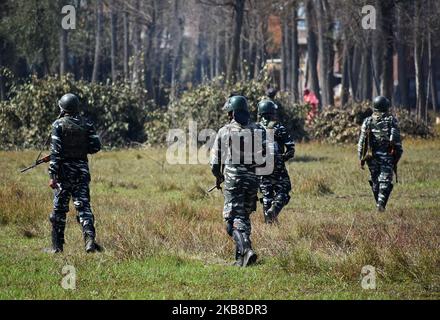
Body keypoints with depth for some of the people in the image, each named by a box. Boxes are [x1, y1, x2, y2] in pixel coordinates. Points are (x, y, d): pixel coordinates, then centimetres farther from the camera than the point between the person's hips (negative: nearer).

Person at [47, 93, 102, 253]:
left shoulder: (59, 125, -8)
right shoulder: (86, 124, 3)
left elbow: (55, 151, -13)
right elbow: (96, 146, 1)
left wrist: (52, 176, -14)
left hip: (64, 169, -3)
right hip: (82, 169, 3)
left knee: (59, 208, 7)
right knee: (83, 205, 2)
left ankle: (57, 246, 12)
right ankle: (89, 238, -18)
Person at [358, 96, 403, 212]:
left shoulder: (367, 121, 4)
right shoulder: (392, 121, -1)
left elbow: (362, 141, 3)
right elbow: (397, 141, -4)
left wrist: (361, 159, 8)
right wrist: (397, 156, 4)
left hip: (372, 157, 2)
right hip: (387, 157, -2)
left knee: (375, 181, 15)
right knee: (385, 181, -5)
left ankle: (379, 203, 21)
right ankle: (381, 204, -19)